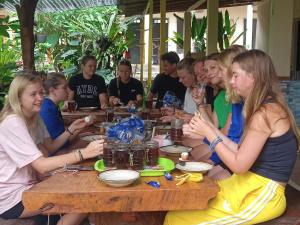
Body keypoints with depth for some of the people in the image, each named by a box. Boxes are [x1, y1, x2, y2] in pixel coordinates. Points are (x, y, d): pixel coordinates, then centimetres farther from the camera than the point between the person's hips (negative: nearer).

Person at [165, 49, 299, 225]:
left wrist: (209, 134, -11)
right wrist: (212, 130, 7)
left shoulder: (265, 113, -19)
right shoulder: (269, 108, 11)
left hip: (261, 195, -9)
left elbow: (239, 165, -19)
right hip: (248, 187, 9)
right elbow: (242, 153, 9)